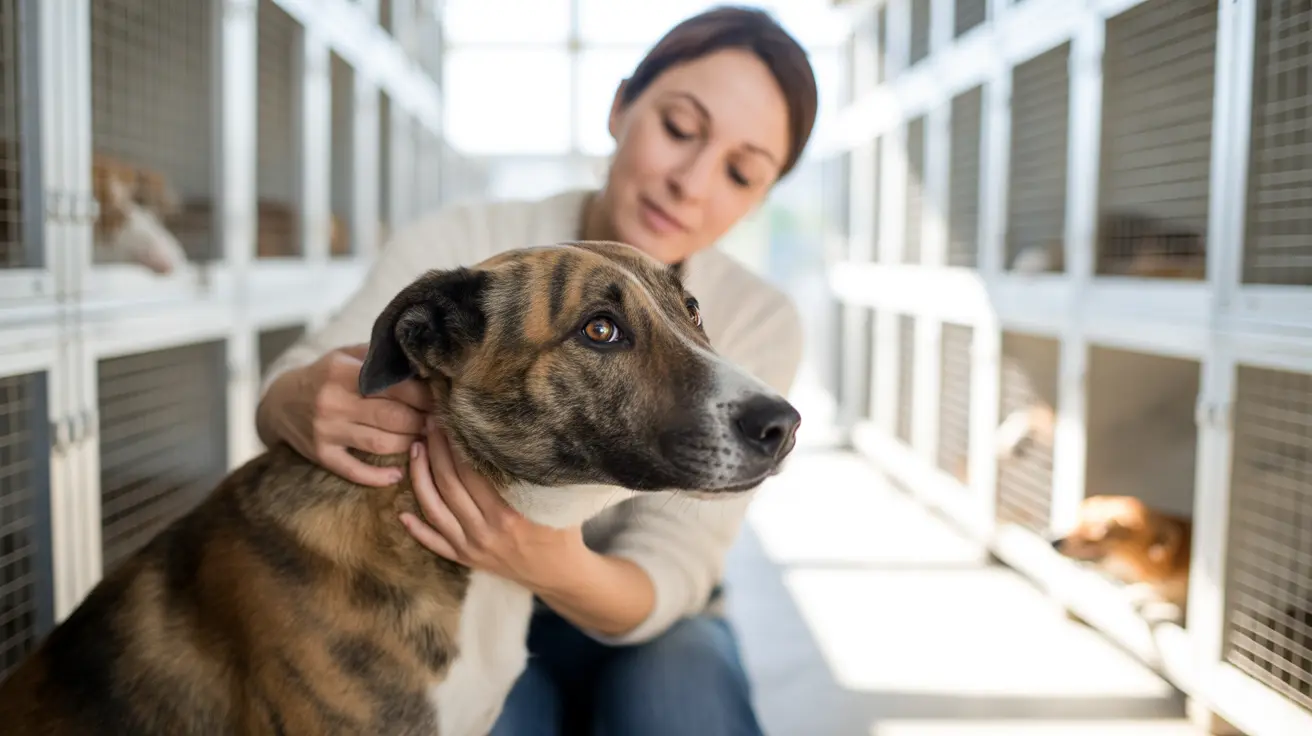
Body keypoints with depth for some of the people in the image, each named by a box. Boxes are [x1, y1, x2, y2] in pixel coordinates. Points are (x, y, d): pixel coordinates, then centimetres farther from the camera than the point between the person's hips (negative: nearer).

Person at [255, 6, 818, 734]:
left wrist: (563, 572, -42)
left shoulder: (755, 322, -16)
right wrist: (301, 401, -45)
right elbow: (288, 388, -21)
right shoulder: (460, 244, -16)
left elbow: (670, 574, -20)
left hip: (645, 628, 1)